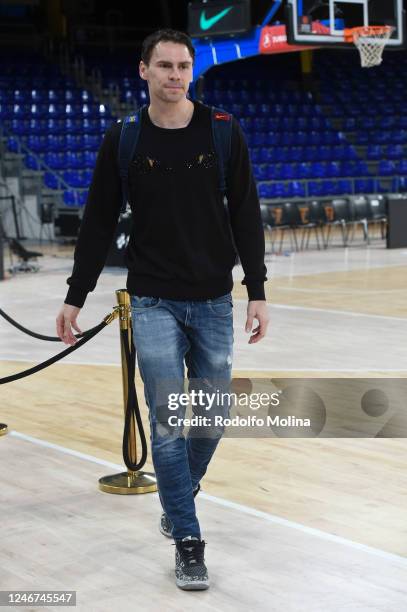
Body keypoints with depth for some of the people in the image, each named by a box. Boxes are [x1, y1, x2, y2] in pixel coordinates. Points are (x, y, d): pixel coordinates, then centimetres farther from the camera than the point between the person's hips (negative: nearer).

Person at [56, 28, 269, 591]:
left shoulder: (223, 133, -2)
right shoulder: (123, 139, -2)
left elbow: (246, 216, 0)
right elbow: (99, 223, 3)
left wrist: (257, 292, -4)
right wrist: (75, 298, 3)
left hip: (213, 301, 2)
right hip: (153, 302, -1)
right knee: (167, 420, -5)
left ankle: (179, 493, 38)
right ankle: (188, 542, 5)